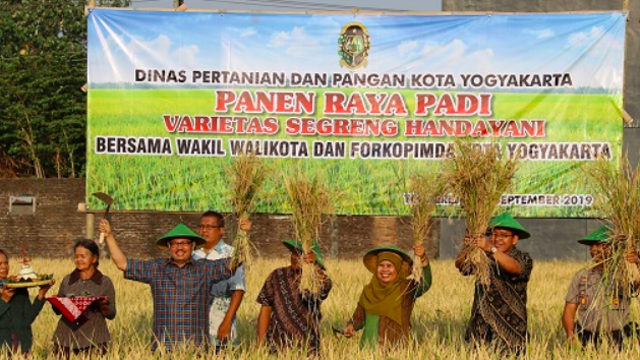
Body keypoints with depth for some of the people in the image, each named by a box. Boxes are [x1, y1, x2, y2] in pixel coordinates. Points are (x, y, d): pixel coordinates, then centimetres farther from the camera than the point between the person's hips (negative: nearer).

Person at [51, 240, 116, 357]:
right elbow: (58, 310, 14)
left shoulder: (105, 282, 2)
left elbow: (111, 315, 2)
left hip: (93, 339, -2)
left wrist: (102, 306, -17)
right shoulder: (67, 280, 9)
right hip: (66, 338, 2)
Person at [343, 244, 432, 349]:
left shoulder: (406, 288, -3)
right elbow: (359, 317, 16)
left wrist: (423, 258, -34)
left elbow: (426, 284, -20)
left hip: (396, 348, -3)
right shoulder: (368, 291, 8)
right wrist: (351, 326, -5)